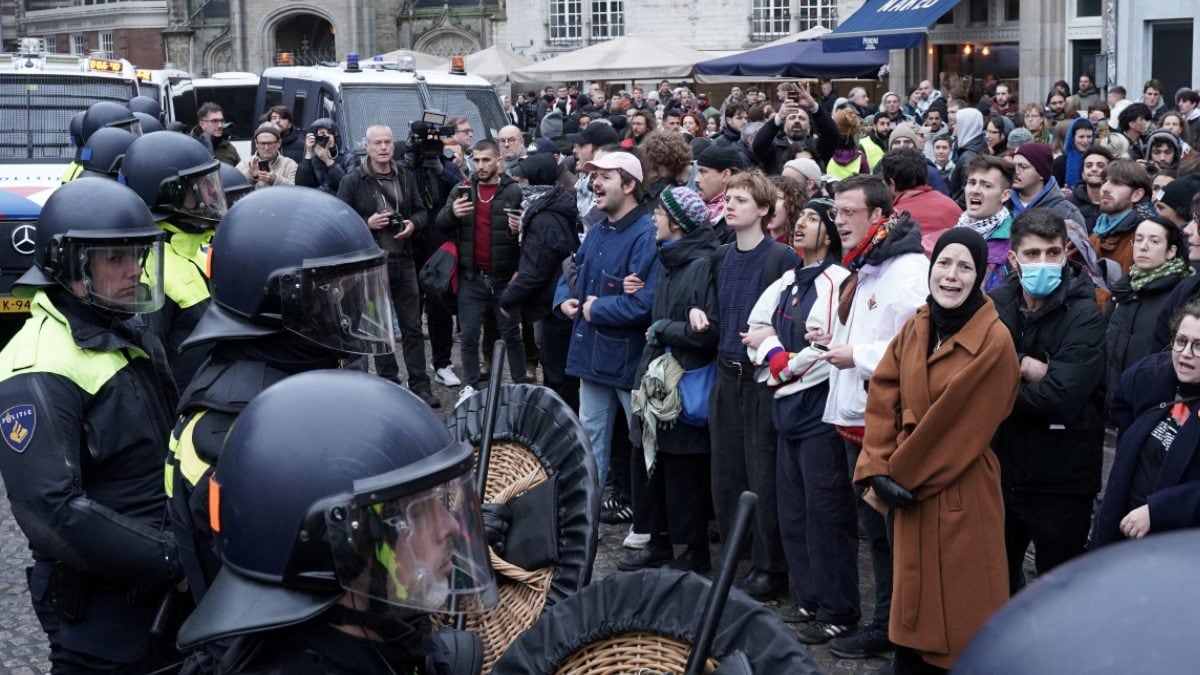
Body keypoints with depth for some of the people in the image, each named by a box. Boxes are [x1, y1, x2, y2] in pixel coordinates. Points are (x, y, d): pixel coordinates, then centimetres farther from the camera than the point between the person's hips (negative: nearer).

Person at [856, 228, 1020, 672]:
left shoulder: (994, 341, -13)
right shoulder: (915, 328, 8)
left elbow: (959, 424, -15)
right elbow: (883, 399, 4)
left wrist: (900, 474, -10)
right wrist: (877, 469, -8)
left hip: (962, 496, -6)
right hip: (911, 492, 6)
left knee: (959, 613, 1)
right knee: (914, 602, 14)